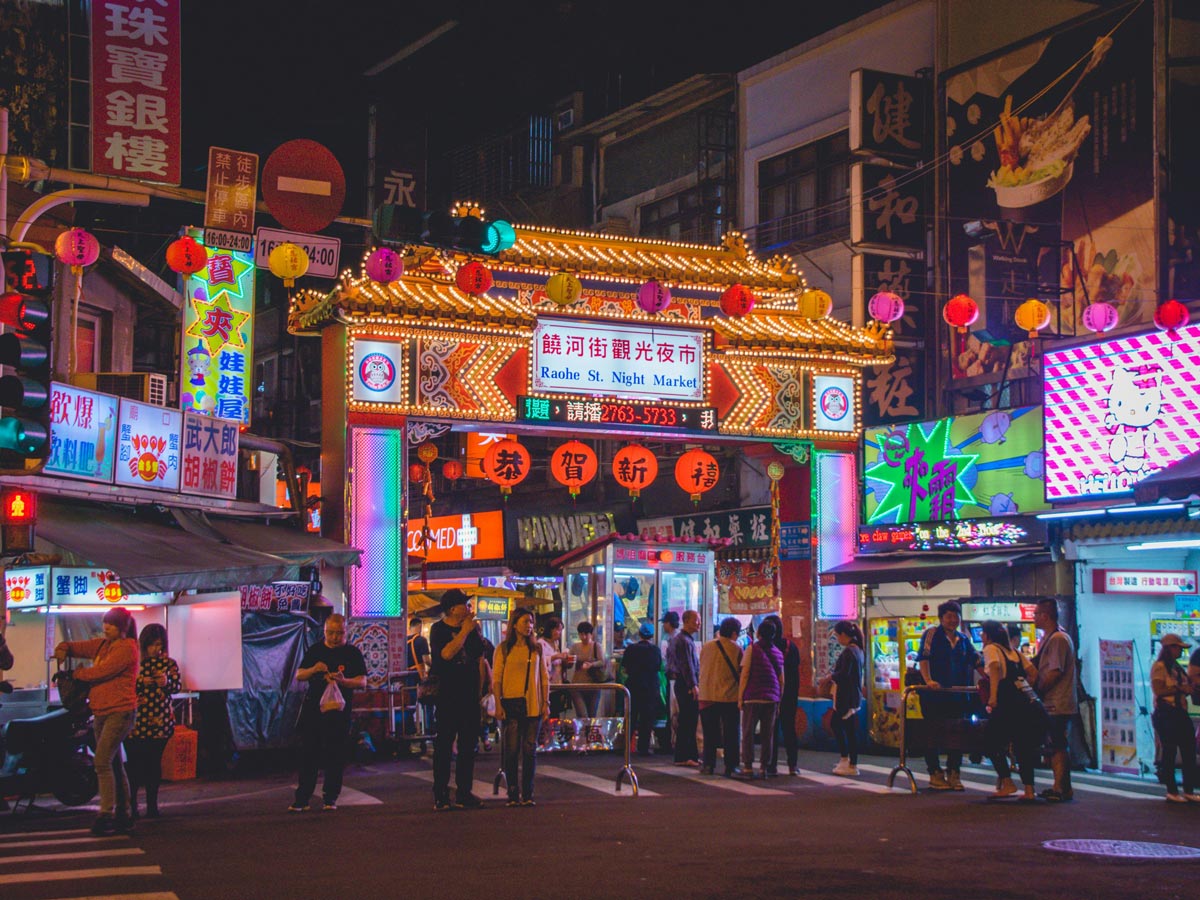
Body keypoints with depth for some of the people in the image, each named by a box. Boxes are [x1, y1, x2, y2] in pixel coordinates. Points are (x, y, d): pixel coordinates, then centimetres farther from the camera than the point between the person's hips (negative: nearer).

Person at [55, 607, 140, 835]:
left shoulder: (126, 647, -11)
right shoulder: (102, 645, 15)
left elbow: (102, 671, -18)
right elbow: (80, 647, 21)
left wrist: (77, 674, -3)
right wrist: (64, 648, -3)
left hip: (120, 712, -9)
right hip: (101, 712, 9)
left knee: (102, 762, -17)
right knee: (114, 765, 11)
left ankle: (107, 815, -17)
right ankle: (123, 816, 16)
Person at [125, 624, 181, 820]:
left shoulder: (169, 663, 8)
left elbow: (177, 686, -1)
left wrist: (167, 682, -22)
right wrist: (140, 681, -18)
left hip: (160, 723, 2)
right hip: (135, 723, -2)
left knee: (154, 763, 4)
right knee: (134, 764, -4)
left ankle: (152, 805, 11)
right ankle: (131, 806, 0)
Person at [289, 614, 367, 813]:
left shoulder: (353, 653, 1)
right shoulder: (315, 650, 10)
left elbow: (362, 682, -5)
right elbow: (298, 676, 10)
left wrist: (343, 681, -24)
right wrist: (313, 670, -11)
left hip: (338, 712, -2)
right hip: (313, 708, 2)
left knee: (335, 757, 1)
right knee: (308, 755, 2)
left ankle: (330, 798, 10)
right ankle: (301, 799, 6)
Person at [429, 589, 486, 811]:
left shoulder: (472, 629, 12)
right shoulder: (438, 630, -4)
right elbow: (447, 653, -21)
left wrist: (480, 687, 13)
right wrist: (465, 631, -15)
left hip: (470, 695, 5)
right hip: (447, 695, -5)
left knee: (468, 746, 7)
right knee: (444, 745, -4)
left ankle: (464, 793, 12)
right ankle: (440, 796, -2)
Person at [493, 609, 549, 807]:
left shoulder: (537, 649, 10)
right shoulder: (503, 649, 1)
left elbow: (544, 677, 13)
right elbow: (496, 679, 0)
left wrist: (546, 702, 5)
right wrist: (498, 705, -8)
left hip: (533, 705, 3)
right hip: (511, 703, -2)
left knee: (530, 749, 3)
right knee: (512, 749, -2)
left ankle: (527, 794, 7)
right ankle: (513, 794, 3)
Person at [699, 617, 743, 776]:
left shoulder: (706, 647, 4)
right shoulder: (737, 649, -5)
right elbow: (742, 673, -1)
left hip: (707, 696, 3)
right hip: (730, 697, -3)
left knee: (710, 733, 11)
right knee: (730, 733, 3)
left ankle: (708, 765, 11)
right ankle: (731, 767, 2)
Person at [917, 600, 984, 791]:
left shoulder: (963, 639, 14)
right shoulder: (932, 634, -2)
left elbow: (976, 661, 16)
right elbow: (924, 658, -12)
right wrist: (928, 680, -25)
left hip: (957, 695, 5)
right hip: (934, 695, -5)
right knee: (934, 734, 0)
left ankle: (953, 773, 13)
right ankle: (935, 774, 7)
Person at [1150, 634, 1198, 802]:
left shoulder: (1177, 667, 19)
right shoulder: (1159, 666, -8)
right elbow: (1158, 689, -20)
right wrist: (1179, 688, -17)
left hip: (1180, 712, 9)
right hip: (1166, 713, -9)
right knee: (1170, 751, -4)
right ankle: (1172, 791, 2)